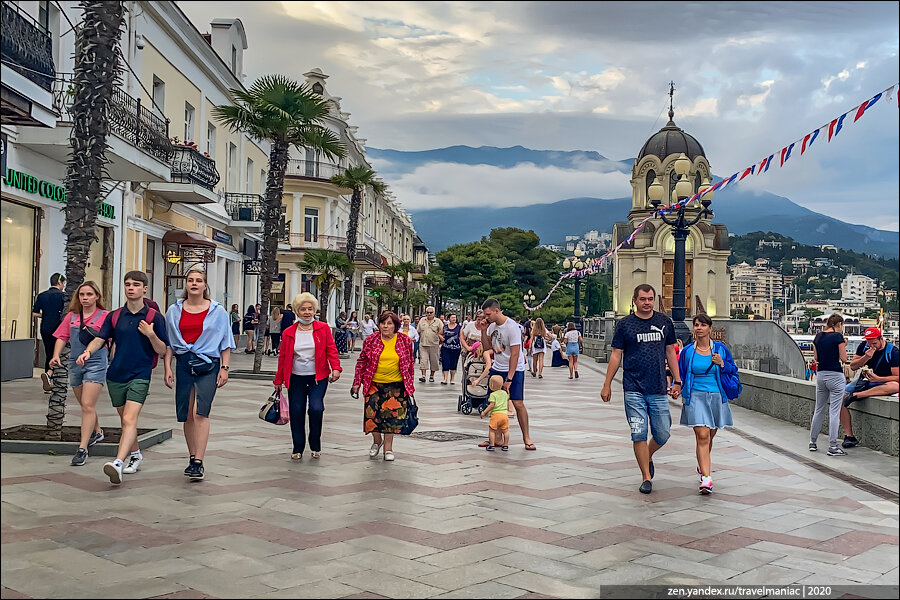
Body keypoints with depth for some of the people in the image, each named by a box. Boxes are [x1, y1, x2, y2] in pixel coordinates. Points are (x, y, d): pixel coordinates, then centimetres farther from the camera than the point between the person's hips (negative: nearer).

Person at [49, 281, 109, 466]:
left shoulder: (105, 316, -5)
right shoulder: (71, 316, 9)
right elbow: (62, 337, 9)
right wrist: (56, 355, -7)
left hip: (96, 363, -6)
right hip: (75, 364, 6)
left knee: (87, 405, -13)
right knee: (85, 405, 20)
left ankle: (82, 449, -11)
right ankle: (97, 432, 44)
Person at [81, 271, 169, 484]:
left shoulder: (155, 317, -2)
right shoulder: (115, 316, 9)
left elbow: (162, 350, -1)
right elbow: (100, 338, 1)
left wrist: (151, 334, -19)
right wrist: (88, 351, -19)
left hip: (140, 376, -5)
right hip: (116, 375, 5)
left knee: (129, 419, -19)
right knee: (125, 420, 16)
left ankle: (118, 463, -30)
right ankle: (135, 454, 37)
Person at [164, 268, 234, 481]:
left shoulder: (217, 311, 5)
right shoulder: (174, 311, 11)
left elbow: (225, 343, 7)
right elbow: (168, 343, 13)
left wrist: (224, 368, -1)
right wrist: (168, 368, 4)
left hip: (208, 364, -3)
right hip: (183, 364, 3)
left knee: (200, 412, -15)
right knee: (187, 415, 6)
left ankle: (198, 463, -17)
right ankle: (193, 458, 20)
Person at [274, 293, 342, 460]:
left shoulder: (323, 328, 2)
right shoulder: (288, 333, 5)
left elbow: (331, 349, -1)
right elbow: (282, 357, 10)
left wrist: (336, 368, -16)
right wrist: (278, 380, 12)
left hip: (318, 377, -2)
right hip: (296, 378, 2)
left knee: (316, 408, -16)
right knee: (296, 412, 1)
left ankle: (315, 446, 5)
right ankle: (298, 448, 17)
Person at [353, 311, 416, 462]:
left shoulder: (405, 341, 1)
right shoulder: (371, 340, 1)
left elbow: (409, 364, 10)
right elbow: (361, 362, 8)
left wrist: (410, 385, 10)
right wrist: (357, 383, 6)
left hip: (396, 386, 0)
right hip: (374, 384, 0)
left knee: (392, 415, 2)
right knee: (372, 414, -3)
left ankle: (388, 447, 19)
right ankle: (377, 440, 26)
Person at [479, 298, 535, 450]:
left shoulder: (512, 327, -20)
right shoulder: (492, 325, 2)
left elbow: (515, 354, -21)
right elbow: (487, 346, 14)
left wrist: (509, 379, -22)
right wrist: (484, 330, -3)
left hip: (515, 369, -6)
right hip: (497, 369, 6)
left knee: (518, 404, -9)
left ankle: (526, 438, 3)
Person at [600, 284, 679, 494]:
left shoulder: (665, 323, 8)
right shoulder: (625, 325, 1)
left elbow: (670, 353, 15)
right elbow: (616, 355, 4)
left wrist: (677, 381, 11)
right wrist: (607, 385, 2)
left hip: (658, 390, 2)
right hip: (634, 390, -2)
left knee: (662, 435, 5)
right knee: (639, 434, -3)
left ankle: (647, 458, 35)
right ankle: (646, 477, 9)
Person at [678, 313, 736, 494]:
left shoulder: (721, 349, 3)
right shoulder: (687, 351, 2)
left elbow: (733, 370, 8)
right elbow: (680, 374, 10)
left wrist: (722, 364, -11)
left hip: (717, 397, 2)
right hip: (696, 397, -2)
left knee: (709, 436, 14)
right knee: (702, 436, -14)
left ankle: (703, 465, 41)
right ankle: (706, 478, -16)